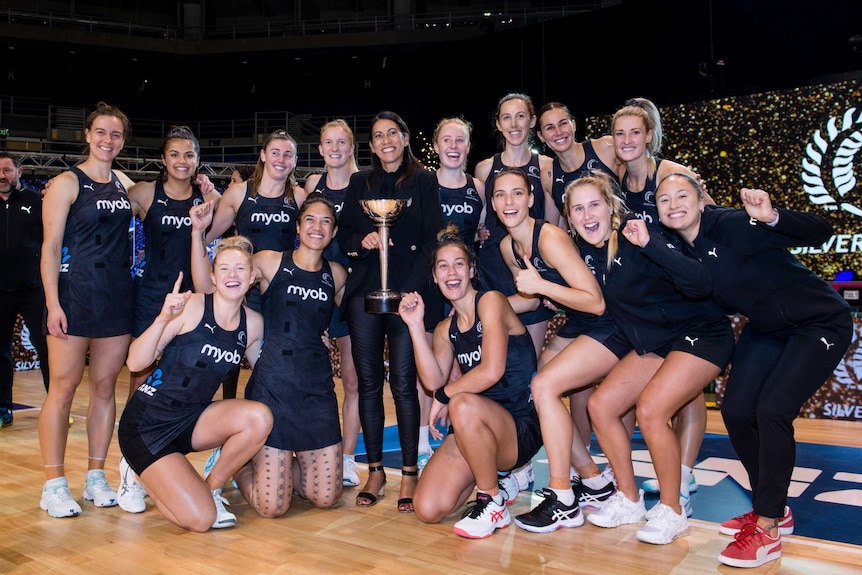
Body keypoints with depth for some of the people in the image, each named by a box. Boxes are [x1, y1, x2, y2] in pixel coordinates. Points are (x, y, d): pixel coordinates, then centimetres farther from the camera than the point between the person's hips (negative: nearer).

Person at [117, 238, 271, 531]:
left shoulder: (253, 323, -1)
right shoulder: (191, 306, -17)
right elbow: (135, 363, -18)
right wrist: (163, 318, -34)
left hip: (193, 419, 5)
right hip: (148, 422, -5)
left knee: (260, 417, -26)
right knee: (199, 519, -16)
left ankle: (212, 486, 1)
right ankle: (140, 473, 14)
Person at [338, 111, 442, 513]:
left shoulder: (424, 181, 6)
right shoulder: (359, 183, 17)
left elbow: (431, 241, -1)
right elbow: (344, 237, 14)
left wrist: (412, 290, -12)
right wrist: (363, 241, -9)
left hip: (409, 292, -3)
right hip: (364, 291, 3)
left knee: (403, 382, -6)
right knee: (368, 381, 2)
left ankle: (409, 474, 4)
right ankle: (375, 471, 13)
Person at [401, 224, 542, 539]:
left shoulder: (491, 301, -9)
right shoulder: (445, 329, 12)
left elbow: (491, 371, -21)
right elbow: (433, 380, -5)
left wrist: (445, 396, -8)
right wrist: (415, 325, -8)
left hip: (521, 428, -6)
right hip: (477, 429, 6)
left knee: (464, 405, -38)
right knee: (428, 510, -11)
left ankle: (493, 504, -15)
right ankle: (491, 481, 19)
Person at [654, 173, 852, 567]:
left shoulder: (734, 226, -27)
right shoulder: (682, 249, -4)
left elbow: (820, 232, -31)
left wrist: (772, 217, -50)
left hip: (820, 324, -7)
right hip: (766, 329, 8)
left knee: (772, 409, -20)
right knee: (736, 410, 0)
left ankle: (767, 529, -7)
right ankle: (774, 509, 21)